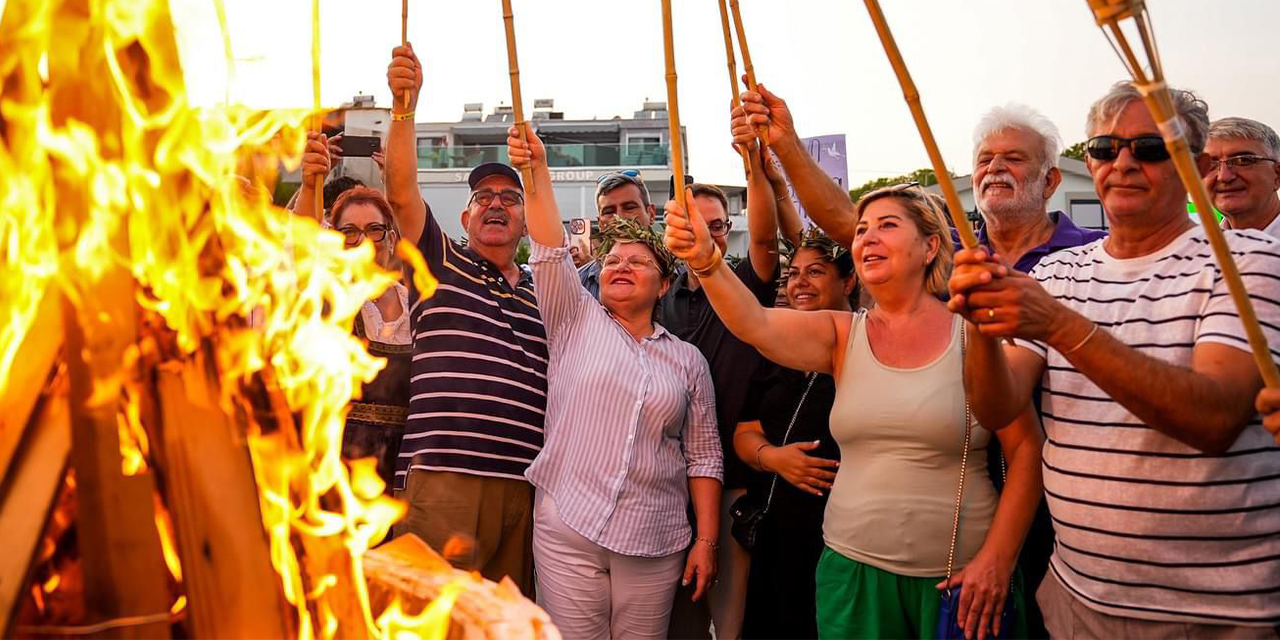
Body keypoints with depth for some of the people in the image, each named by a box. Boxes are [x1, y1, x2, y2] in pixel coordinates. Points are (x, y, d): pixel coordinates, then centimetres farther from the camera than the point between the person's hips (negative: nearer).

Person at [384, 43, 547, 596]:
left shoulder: (543, 296, 22)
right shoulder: (442, 266, 13)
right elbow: (401, 191, 0)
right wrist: (404, 105, -10)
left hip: (525, 484, 4)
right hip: (445, 477, -3)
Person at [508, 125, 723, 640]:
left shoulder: (687, 360, 10)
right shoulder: (575, 321, 8)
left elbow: (703, 456, 8)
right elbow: (550, 250, -6)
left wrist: (706, 540, 2)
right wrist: (537, 168, -17)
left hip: (655, 542, 1)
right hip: (567, 527, -1)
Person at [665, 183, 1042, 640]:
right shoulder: (842, 336, 3)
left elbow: (1027, 451, -6)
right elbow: (755, 324, -15)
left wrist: (997, 558, -12)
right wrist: (705, 260, -31)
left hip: (959, 579, -2)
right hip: (854, 569, 2)